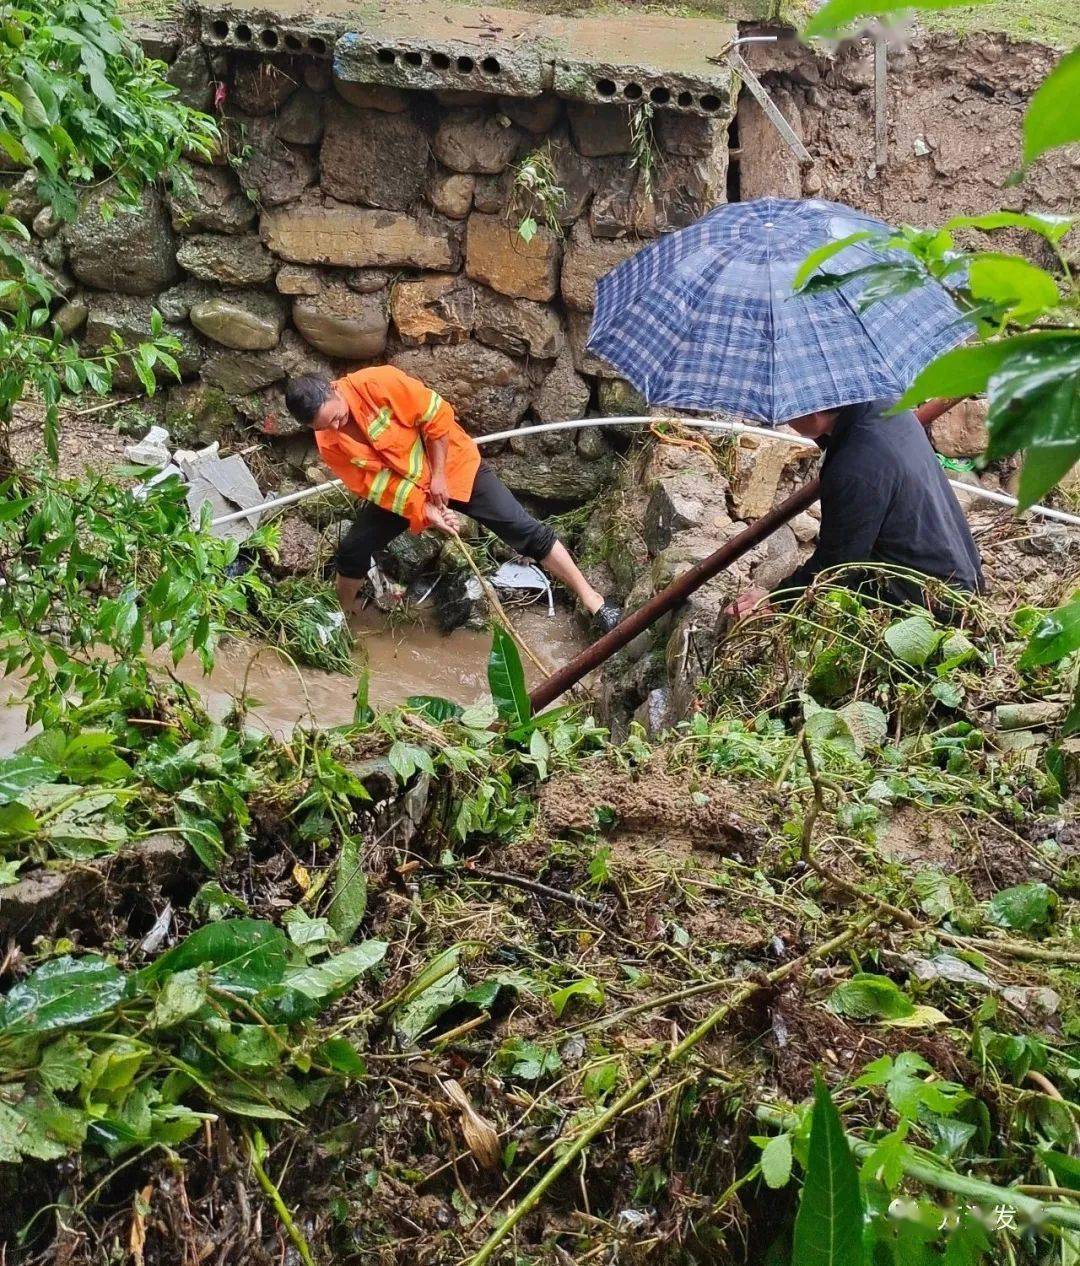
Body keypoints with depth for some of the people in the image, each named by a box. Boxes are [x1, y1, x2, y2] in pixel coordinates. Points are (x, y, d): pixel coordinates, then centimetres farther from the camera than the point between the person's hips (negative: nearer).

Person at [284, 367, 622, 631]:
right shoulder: (329, 444, -16)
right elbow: (375, 485, -12)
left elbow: (436, 414, -21)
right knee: (353, 549, -4)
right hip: (398, 490, 4)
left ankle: (590, 598, -3)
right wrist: (423, 510, -22)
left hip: (454, 466, -3)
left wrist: (439, 475, -18)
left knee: (525, 530, -10)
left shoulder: (378, 383, -30)